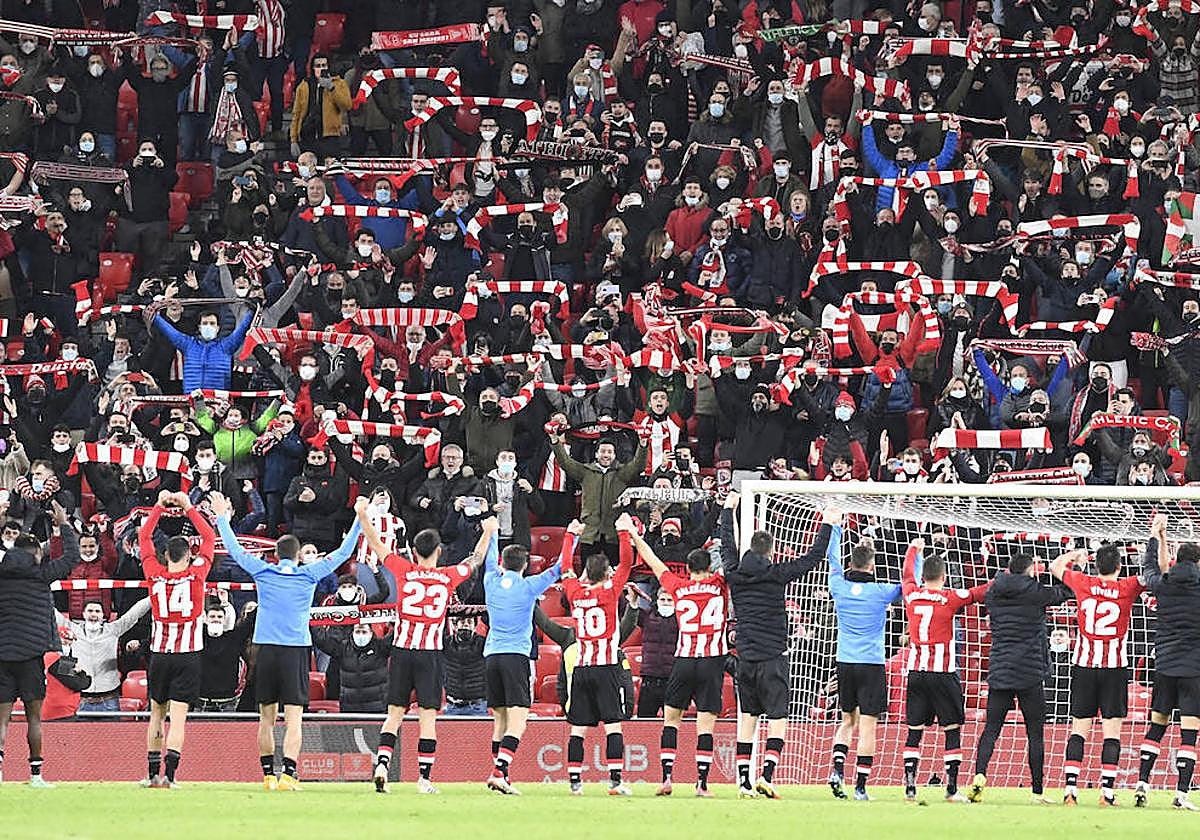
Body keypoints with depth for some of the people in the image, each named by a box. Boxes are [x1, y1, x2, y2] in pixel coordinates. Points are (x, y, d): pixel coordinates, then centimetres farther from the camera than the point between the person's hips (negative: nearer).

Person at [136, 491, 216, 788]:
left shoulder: (155, 575, -3)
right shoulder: (196, 574, -7)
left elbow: (144, 537, 10)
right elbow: (209, 538, 6)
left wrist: (159, 506, 15)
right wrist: (188, 508, 11)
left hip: (159, 653, 2)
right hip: (188, 656, -2)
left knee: (157, 714, 13)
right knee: (178, 717, -6)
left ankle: (153, 773, 14)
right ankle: (169, 774, -15)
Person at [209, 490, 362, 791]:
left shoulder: (264, 572, 3)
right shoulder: (309, 575, 1)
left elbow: (234, 549, 14)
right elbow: (343, 553, 8)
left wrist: (222, 517, 27)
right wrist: (360, 521, 16)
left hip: (266, 650, 2)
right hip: (296, 650, -2)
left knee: (267, 719, 9)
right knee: (293, 719, -5)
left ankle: (268, 775, 10)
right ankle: (288, 774, -15)